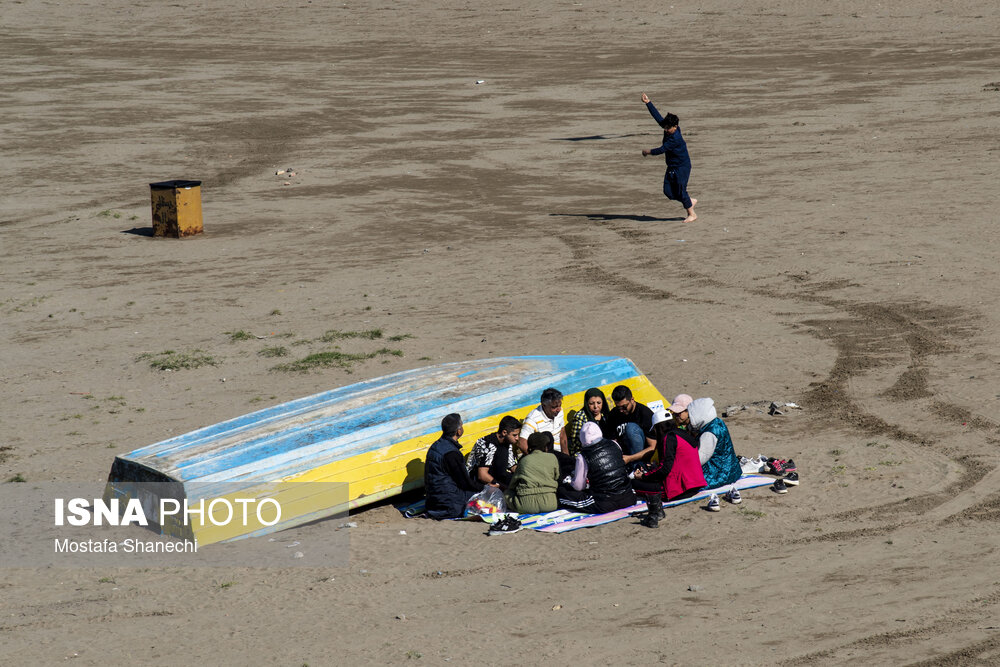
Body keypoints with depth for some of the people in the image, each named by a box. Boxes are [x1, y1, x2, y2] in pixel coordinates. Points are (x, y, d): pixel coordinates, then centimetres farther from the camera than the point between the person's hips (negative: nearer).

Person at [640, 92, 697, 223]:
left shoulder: (675, 139, -27)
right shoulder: (668, 130, -2)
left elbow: (662, 149, -27)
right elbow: (658, 116, 0)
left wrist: (648, 152, -15)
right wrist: (648, 103, -4)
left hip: (682, 167, -9)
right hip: (672, 167, 9)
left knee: (680, 190, -4)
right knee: (668, 191, 7)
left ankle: (692, 214, 11)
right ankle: (691, 201, 26)